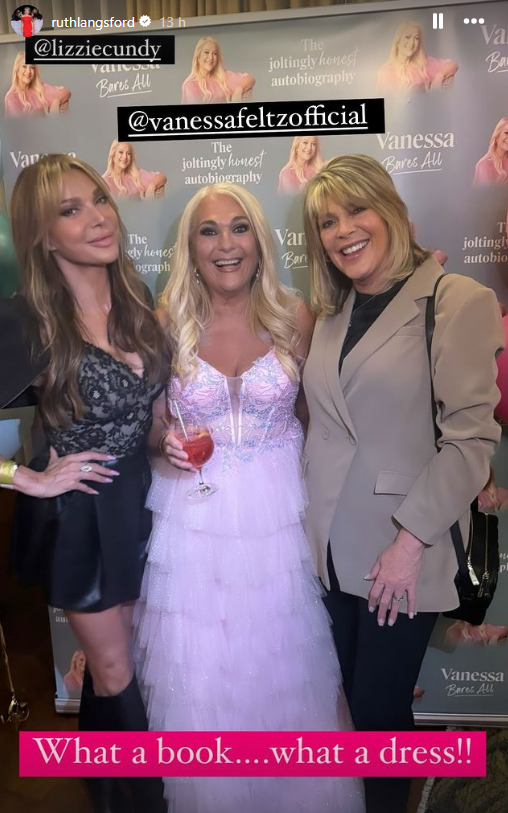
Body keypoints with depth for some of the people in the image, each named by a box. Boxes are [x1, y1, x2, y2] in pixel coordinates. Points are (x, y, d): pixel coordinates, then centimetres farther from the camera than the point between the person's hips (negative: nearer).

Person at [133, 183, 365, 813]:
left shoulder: (295, 318, -4)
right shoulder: (168, 323, -4)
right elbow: (153, 423, 5)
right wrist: (166, 444, -17)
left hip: (280, 511, 1)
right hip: (194, 516, 0)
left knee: (284, 669, 15)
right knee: (200, 675, 12)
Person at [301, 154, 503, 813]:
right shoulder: (332, 312, 9)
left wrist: (411, 542, -15)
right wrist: (314, 513, 6)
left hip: (402, 551, -5)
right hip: (337, 545, 5)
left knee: (379, 707, 8)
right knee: (358, 696, 18)